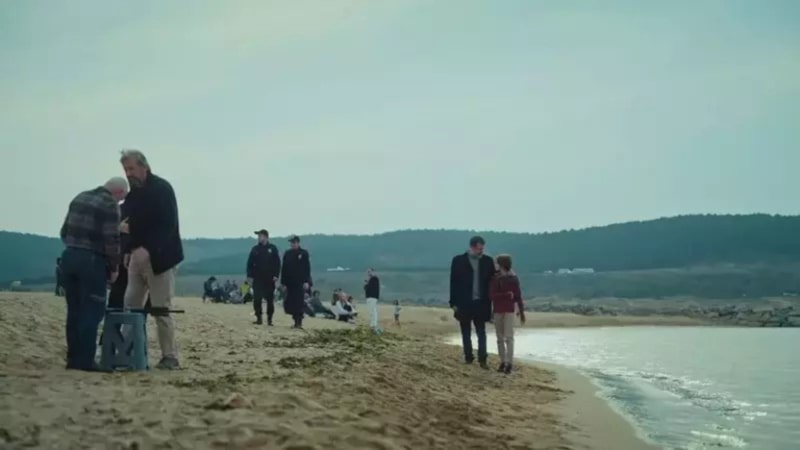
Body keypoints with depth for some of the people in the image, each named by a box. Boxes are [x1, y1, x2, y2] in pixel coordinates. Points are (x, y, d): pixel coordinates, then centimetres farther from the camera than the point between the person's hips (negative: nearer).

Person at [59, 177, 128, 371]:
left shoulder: (80, 198, 14)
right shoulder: (110, 205, -9)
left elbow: (64, 231, 16)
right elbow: (111, 240, -13)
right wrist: (114, 267, -3)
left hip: (69, 256, 7)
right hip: (92, 260, -7)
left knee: (74, 310, 12)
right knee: (92, 311, -2)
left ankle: (73, 357, 15)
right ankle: (85, 360, -3)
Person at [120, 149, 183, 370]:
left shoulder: (162, 188, -10)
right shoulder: (133, 192, 13)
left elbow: (168, 225, -18)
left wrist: (148, 250, -27)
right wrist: (126, 227, 0)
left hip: (159, 258, -7)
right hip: (138, 256, 7)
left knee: (160, 309, -6)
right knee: (130, 307, 3)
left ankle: (170, 357, 1)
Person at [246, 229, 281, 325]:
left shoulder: (273, 249, 2)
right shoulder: (255, 249, 7)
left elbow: (277, 263, 1)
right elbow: (250, 263, 7)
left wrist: (276, 275, -8)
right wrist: (249, 276, -1)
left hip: (269, 279, -1)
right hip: (257, 278, 1)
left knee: (270, 299, 2)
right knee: (257, 299, -3)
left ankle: (269, 319, 9)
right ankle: (259, 318, 5)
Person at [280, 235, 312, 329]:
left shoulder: (304, 253, -1)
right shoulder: (287, 254, 9)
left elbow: (307, 268, -5)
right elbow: (284, 269, 11)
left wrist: (307, 282, -12)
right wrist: (283, 283, 8)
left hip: (300, 282, -4)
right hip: (290, 282, 4)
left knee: (299, 303, -6)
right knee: (289, 303, 2)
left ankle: (299, 322, -1)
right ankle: (297, 322, 13)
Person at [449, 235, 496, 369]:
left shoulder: (488, 261, 1)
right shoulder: (458, 260, -3)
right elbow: (454, 283, -2)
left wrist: (490, 302, -3)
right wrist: (454, 303, -5)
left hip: (480, 303, 1)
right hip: (464, 303, -1)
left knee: (481, 333, 0)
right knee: (466, 333, 9)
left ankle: (482, 360, 1)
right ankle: (468, 358, 18)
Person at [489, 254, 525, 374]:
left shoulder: (513, 279, -1)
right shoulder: (494, 279, 2)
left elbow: (518, 296, 1)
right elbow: (491, 296, -7)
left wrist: (522, 312, 2)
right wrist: (506, 294, -17)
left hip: (509, 311, -3)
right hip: (497, 311, 3)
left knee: (509, 337, -10)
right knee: (500, 338, 6)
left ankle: (509, 363, -13)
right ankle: (502, 362, 11)